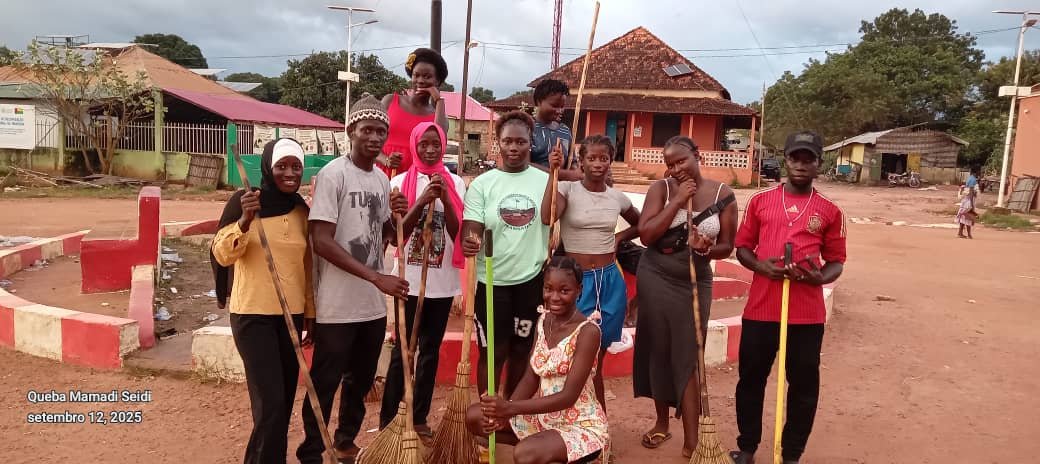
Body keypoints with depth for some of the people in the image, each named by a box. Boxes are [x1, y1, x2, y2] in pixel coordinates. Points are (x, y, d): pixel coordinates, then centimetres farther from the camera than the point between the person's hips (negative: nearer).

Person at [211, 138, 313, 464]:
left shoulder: (302, 210, 6)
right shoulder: (244, 202, -7)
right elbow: (222, 255, -11)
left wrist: (311, 312, 14)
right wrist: (245, 219, -26)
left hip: (291, 314, 5)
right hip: (253, 314, -5)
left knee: (284, 400, 11)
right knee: (270, 403, -8)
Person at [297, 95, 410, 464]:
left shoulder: (382, 180, 9)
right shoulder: (333, 174, -13)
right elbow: (321, 241, -20)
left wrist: (397, 215, -5)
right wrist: (376, 276, -24)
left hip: (373, 304, 7)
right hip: (338, 305, -7)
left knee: (361, 380, 19)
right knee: (324, 383, 5)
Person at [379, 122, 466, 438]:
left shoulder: (455, 183, 2)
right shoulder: (400, 182, -2)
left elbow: (459, 235, -4)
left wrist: (444, 199, -17)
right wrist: (422, 202, -20)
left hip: (443, 281, 2)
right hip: (409, 279, -2)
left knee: (430, 350, 12)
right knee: (402, 349, 3)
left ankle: (419, 417, 24)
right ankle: (387, 419, 15)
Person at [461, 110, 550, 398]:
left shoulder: (545, 180, 0)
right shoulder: (482, 183, -3)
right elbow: (471, 230, -9)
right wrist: (469, 242, -32)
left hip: (532, 279, 2)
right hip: (493, 280, -2)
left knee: (521, 349, 16)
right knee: (493, 351, 7)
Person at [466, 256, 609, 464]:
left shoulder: (587, 331, -22)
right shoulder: (544, 320, 1)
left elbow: (568, 397, -25)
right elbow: (530, 379, 1)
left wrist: (510, 408, -31)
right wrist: (503, 411, -17)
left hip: (581, 425, -7)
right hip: (544, 415, 7)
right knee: (475, 417, -2)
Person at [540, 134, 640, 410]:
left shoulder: (617, 198, 6)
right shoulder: (568, 189, -6)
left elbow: (640, 225, 24)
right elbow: (547, 218, -27)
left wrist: (619, 238, 6)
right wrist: (553, 174, -27)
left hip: (609, 281, 4)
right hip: (576, 281, -3)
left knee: (596, 357, 14)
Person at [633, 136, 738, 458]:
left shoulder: (723, 195, -4)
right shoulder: (661, 189, -6)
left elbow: (726, 247, -1)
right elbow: (645, 234, -17)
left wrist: (706, 249, -23)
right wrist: (677, 200, -21)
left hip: (695, 284, -1)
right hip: (655, 279, 1)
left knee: (688, 357, -2)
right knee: (658, 350, 10)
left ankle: (691, 442, 3)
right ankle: (662, 422, 29)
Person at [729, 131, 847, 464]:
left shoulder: (830, 211, 4)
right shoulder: (760, 201, 5)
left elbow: (836, 261, 7)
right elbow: (742, 247, 9)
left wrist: (820, 277, -15)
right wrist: (760, 265, -12)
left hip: (807, 314, 0)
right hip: (760, 308, 1)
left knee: (804, 386, 8)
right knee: (751, 379, 10)